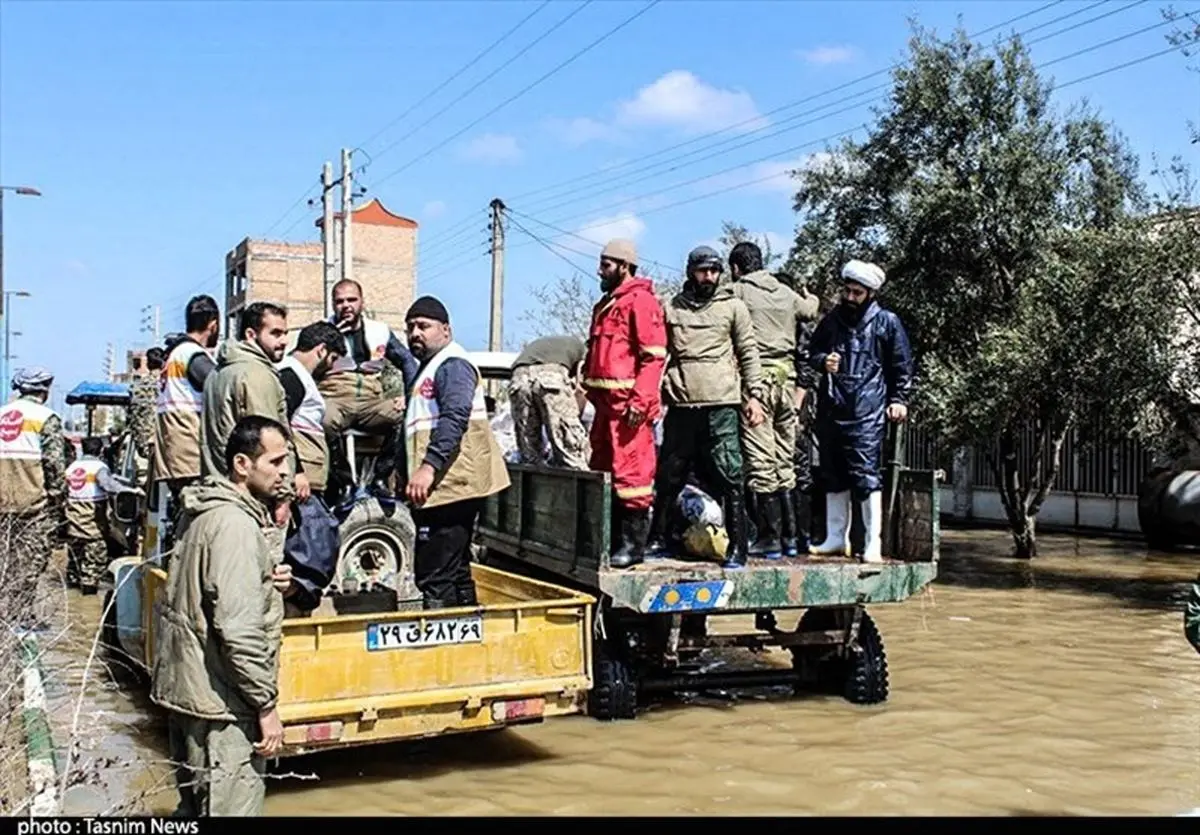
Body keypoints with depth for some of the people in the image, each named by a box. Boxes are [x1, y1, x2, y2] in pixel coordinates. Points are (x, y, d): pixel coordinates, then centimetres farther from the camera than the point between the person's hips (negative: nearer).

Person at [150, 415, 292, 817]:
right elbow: (239, 628, -26)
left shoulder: (206, 509, 9)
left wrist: (268, 582, 3)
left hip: (186, 684, 10)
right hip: (219, 698, -10)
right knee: (231, 808, -1)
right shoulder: (234, 523, -21)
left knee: (196, 804, 21)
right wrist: (267, 704, -18)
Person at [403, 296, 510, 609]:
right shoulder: (429, 368, 24)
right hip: (445, 489, 11)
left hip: (449, 486, -11)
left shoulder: (452, 365, -9)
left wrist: (429, 466, -32)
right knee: (456, 573, 16)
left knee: (435, 578, -13)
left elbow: (454, 418, -24)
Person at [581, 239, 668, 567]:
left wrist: (640, 400, -21)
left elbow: (654, 355, -15)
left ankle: (633, 543, -2)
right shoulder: (606, 304, 22)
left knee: (630, 472, -8)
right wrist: (588, 389, 20)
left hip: (629, 404, -10)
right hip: (605, 403, 10)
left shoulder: (641, 301, -8)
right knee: (603, 471, 13)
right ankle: (610, 537, 22)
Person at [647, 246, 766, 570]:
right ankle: (657, 540, 23)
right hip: (681, 405, 3)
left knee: (729, 479, -3)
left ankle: (737, 547, 4)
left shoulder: (733, 306, 6)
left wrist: (754, 395, -2)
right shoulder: (672, 308, 12)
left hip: (721, 404, -2)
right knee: (669, 477, 10)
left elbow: (749, 353, 5)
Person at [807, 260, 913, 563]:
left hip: (867, 412, -5)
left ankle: (873, 543, -5)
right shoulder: (832, 319, 13)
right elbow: (813, 351, 21)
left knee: (867, 476, -10)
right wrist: (823, 361, -1)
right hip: (831, 410, 5)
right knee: (833, 477, 10)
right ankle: (836, 538, 20)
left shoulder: (887, 322, 3)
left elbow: (902, 366, 8)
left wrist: (899, 399, 0)